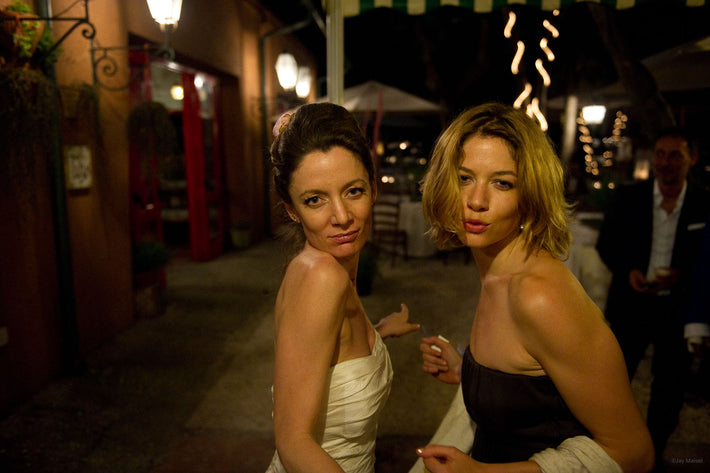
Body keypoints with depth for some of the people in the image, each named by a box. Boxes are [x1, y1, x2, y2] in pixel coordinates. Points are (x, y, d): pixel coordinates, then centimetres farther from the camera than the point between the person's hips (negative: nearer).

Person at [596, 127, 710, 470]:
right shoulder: (628, 198, -4)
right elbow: (606, 245, 2)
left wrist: (681, 275, -17)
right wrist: (627, 271, -14)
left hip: (679, 309, 1)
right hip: (631, 304, 0)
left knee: (670, 384, 16)